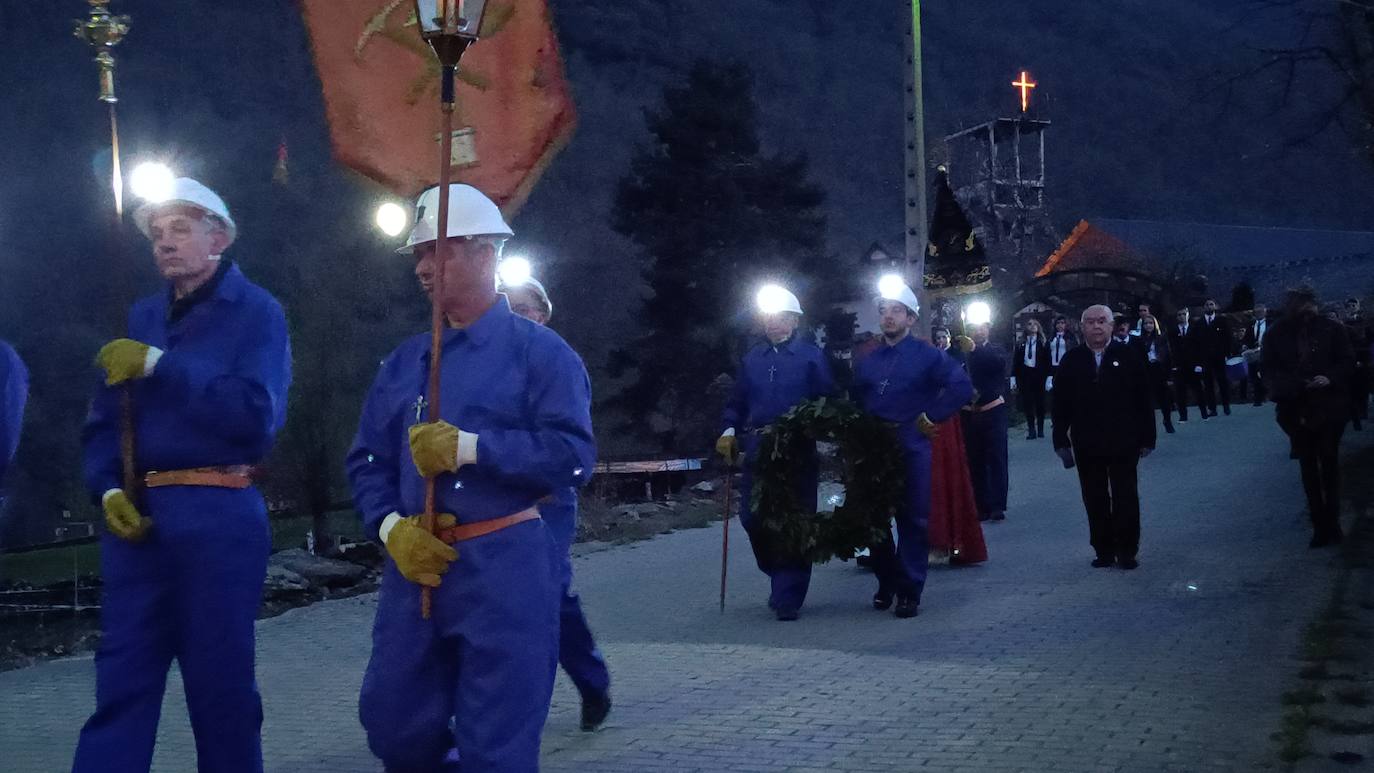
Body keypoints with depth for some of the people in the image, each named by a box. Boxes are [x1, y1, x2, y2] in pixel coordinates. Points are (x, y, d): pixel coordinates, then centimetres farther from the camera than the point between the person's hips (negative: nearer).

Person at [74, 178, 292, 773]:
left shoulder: (256, 312, -1)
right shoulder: (142, 317, 15)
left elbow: (256, 413, -16)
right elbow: (103, 421, 14)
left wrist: (159, 366, -14)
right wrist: (108, 490, -4)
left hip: (218, 517, -5)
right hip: (139, 517, 5)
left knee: (220, 680, 2)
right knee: (120, 681, 4)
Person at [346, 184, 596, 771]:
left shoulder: (538, 351, -2)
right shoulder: (403, 362, 14)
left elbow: (573, 455, -13)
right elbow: (366, 462, 13)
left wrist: (471, 448, -19)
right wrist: (391, 527, -7)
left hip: (505, 570, -5)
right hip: (414, 569, 6)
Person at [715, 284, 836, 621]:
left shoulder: (812, 356, 1)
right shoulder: (752, 358, 12)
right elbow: (737, 402, 14)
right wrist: (729, 431, -1)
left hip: (798, 453, -4)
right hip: (757, 450, 4)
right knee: (752, 517, 2)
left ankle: (788, 596, 4)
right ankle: (782, 578, 26)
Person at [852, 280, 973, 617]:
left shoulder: (927, 356, 0)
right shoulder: (867, 362, 14)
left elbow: (962, 386, -9)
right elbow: (856, 404, 22)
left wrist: (931, 417, -9)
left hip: (912, 451, -4)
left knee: (913, 521, -2)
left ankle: (910, 591, 2)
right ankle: (886, 582, 21)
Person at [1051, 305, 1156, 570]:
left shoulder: (1129, 357, -1)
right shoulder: (1072, 361, 2)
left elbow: (1144, 400, 0)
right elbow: (1060, 405, 3)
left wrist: (1147, 437, -3)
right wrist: (1061, 441, -2)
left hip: (1123, 442, -1)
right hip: (1086, 445, 1)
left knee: (1126, 497, 4)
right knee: (1095, 500, 6)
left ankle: (1127, 551, 13)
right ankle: (1103, 551, 14)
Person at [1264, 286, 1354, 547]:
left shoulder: (1331, 329, -5)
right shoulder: (1278, 334, -2)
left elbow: (1347, 362, -1)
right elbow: (1269, 369, 2)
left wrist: (1330, 378, -18)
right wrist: (1288, 385, -16)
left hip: (1329, 406, -1)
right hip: (1296, 408, 1)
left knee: (1329, 463, 5)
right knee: (1308, 466, 7)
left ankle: (1331, 523, 14)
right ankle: (1320, 524, 13)